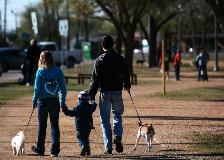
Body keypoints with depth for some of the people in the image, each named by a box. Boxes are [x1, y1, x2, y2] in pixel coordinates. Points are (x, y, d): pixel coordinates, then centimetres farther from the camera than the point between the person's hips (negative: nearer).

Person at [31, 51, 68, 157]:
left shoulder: (40, 72, -6)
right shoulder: (58, 71, 1)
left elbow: (37, 88, -6)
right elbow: (63, 87, 2)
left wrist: (34, 101, 4)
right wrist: (62, 102, 7)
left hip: (43, 101, -2)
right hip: (55, 101, 2)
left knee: (42, 125, 9)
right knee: (54, 125, 6)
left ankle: (40, 149, 15)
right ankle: (55, 150, 3)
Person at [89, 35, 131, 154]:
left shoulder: (99, 60, -7)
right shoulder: (120, 59, 2)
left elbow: (95, 79, -8)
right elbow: (126, 74, 12)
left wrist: (92, 94, -4)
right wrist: (127, 85, 32)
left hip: (105, 92, -2)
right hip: (117, 91, 2)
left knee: (105, 120, 5)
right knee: (117, 115, 18)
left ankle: (108, 147, 2)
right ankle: (118, 136, -8)